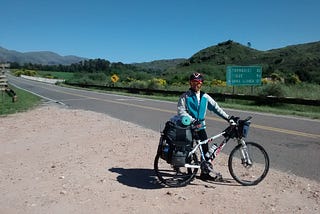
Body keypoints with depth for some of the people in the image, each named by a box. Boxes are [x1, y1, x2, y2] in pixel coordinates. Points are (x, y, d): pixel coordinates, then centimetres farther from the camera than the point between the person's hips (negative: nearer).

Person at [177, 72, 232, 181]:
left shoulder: (205, 97, 8)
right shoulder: (185, 96, -4)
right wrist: (193, 120, -23)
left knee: (205, 149, 0)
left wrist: (228, 117, -2)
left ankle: (205, 172, 10)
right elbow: (181, 112, -13)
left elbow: (216, 108, 7)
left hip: (201, 127, 4)